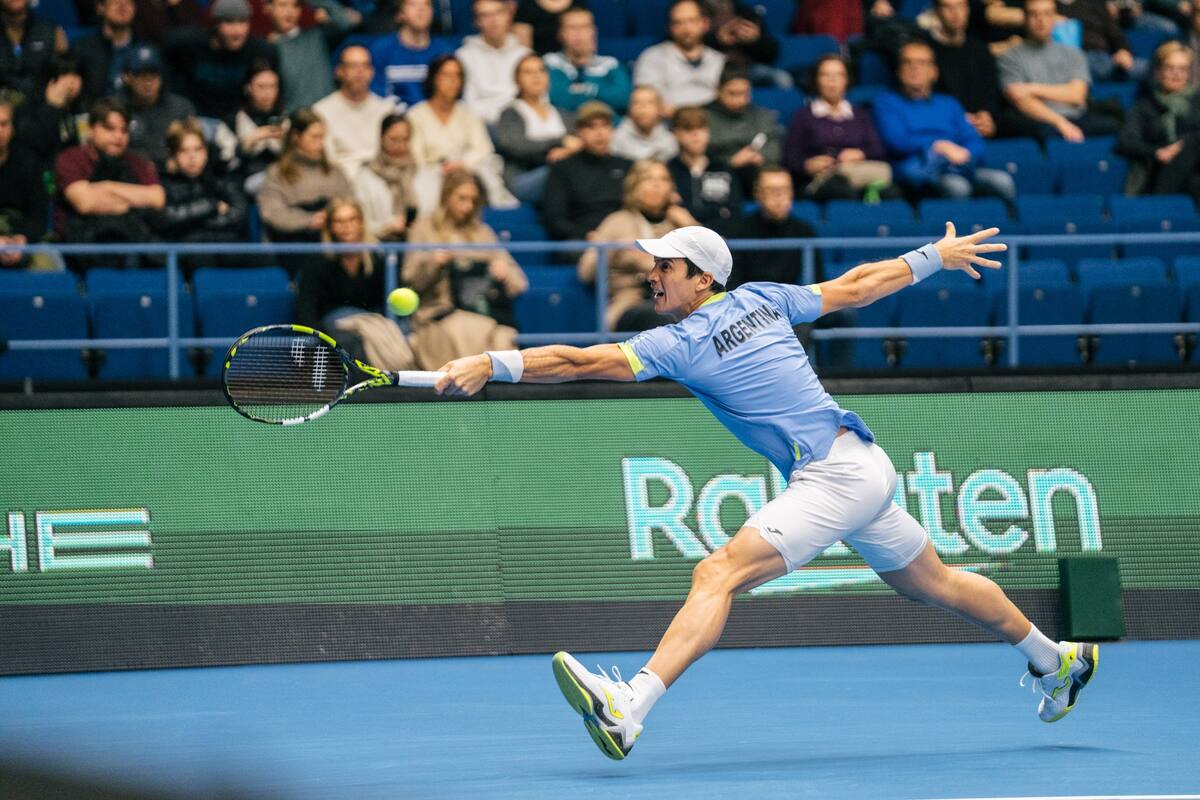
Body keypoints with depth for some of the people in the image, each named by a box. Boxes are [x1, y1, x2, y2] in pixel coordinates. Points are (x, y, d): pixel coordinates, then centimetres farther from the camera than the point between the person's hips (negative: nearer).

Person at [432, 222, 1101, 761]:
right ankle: (1058, 661, 45)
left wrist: (493, 364, -27)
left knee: (719, 574, -22)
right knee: (934, 586, 28)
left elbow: (582, 362, -21)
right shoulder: (762, 299, 10)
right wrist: (935, 256, 31)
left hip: (836, 479, -10)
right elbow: (853, 288, 19)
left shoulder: (683, 344, -12)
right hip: (864, 469, 10)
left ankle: (628, 710, -38)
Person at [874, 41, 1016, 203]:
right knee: (956, 186, -40)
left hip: (960, 168, 4)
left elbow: (976, 144, 18)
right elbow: (896, 142, 2)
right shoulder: (886, 102, 19)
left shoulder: (949, 104, 30)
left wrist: (965, 154, -7)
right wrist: (940, 146, -7)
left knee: (1001, 180, -29)